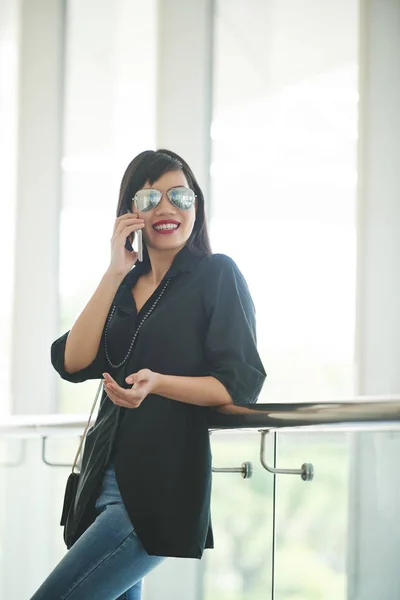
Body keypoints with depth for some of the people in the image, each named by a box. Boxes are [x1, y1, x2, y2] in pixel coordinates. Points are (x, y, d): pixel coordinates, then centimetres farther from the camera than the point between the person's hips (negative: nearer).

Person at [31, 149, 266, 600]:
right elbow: (73, 363, 0)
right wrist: (116, 272, -4)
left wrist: (158, 384, -25)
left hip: (163, 490, -7)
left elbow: (241, 384, -10)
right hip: (106, 480, 7)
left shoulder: (216, 275, -3)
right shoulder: (124, 285, 15)